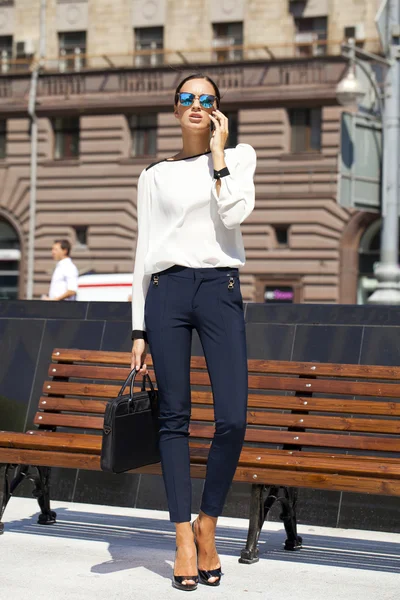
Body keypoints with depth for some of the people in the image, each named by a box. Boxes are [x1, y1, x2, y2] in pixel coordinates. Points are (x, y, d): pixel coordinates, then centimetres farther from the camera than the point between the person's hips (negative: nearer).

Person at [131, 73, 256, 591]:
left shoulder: (238, 157, 13)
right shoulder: (154, 175, 15)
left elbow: (235, 213, -7)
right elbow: (143, 254, 13)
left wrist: (218, 154, -1)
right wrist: (139, 329, 8)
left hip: (220, 290, -1)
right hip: (167, 292, 1)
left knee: (233, 419, -10)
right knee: (174, 417, -1)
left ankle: (207, 525, 10)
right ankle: (184, 539, 4)